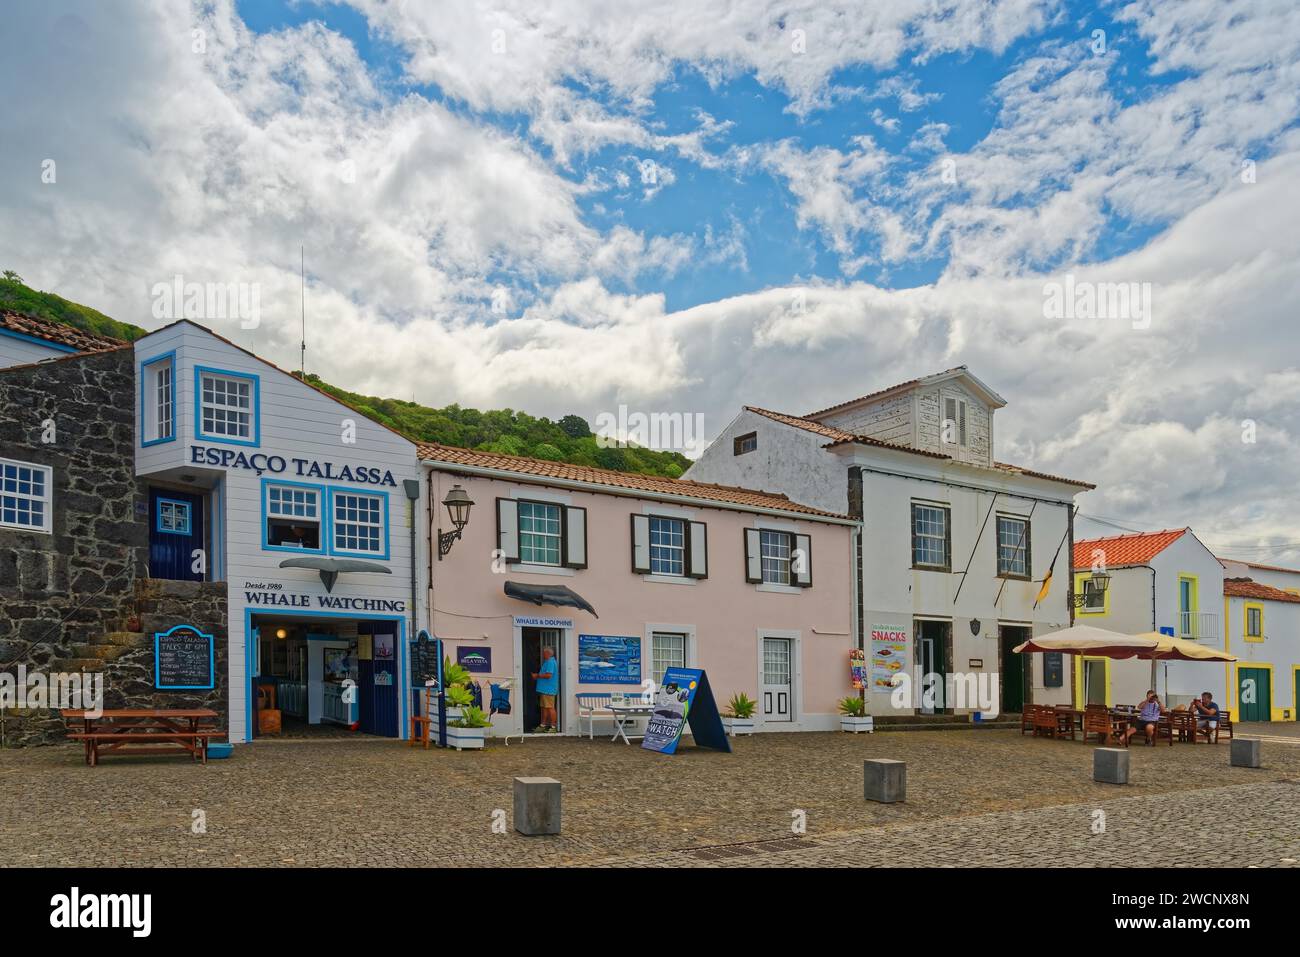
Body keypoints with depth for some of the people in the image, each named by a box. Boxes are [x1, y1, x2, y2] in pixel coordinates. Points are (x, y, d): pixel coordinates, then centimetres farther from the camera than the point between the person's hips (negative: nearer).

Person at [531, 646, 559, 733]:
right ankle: (543, 725, 21)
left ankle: (553, 727, -5)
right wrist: (537, 675, 12)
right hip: (544, 689, 11)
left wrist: (537, 675, -13)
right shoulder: (547, 662, 19)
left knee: (550, 708, -8)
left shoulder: (550, 662, -15)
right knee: (544, 707, 15)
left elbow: (548, 675, -23)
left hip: (548, 689, -11)